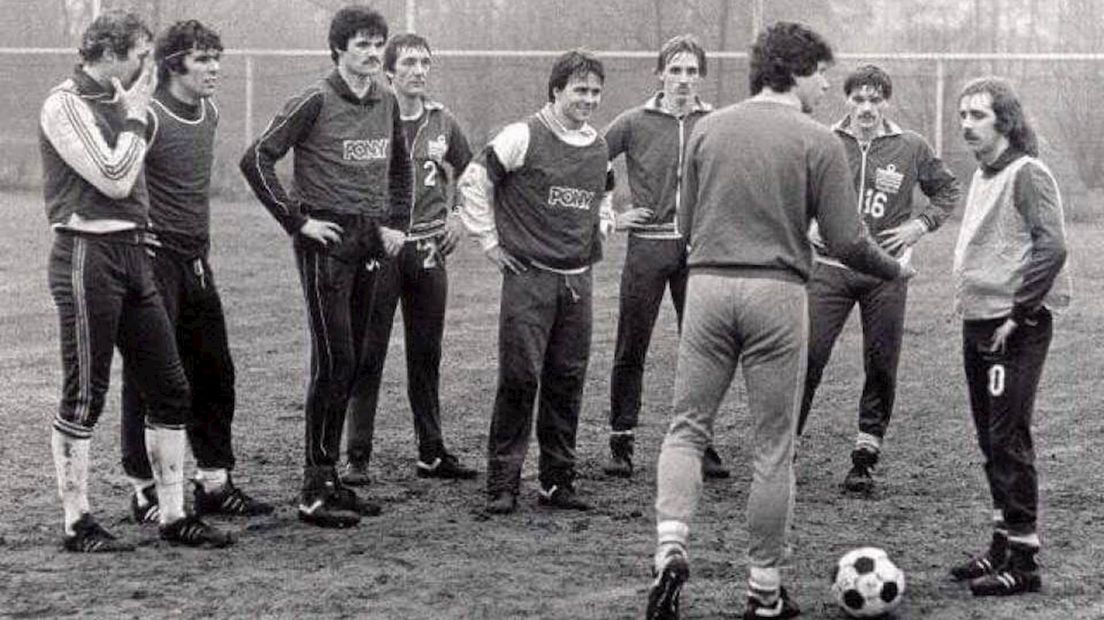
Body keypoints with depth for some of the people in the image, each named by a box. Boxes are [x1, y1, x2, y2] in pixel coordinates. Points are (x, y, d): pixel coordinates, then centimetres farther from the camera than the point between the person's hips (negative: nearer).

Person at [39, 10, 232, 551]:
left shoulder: (116, 101, 16)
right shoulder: (66, 105, -10)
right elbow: (114, 180, -16)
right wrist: (135, 116, -9)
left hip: (132, 253, 9)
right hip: (88, 256, -9)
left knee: (169, 389, 8)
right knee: (83, 397, -2)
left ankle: (173, 516, 16)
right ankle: (77, 526, 6)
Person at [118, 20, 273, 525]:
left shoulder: (209, 114, 11)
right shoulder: (148, 117, -14)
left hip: (196, 260, 8)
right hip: (154, 259, -8)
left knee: (213, 371, 10)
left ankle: (214, 483, 19)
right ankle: (143, 489, 6)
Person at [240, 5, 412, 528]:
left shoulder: (386, 102, 11)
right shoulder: (317, 101, -10)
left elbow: (399, 166, 27)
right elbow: (256, 159, -13)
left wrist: (397, 224, 15)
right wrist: (296, 220, -13)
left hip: (369, 242, 7)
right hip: (326, 241, -7)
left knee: (349, 366, 9)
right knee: (334, 363, -9)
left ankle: (330, 479, 18)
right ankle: (315, 492, -4)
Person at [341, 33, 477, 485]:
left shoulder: (442, 122, 8)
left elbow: (469, 172, 25)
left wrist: (458, 217, 14)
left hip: (428, 249, 4)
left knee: (426, 355, 11)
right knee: (368, 355, -2)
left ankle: (432, 454, 19)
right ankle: (357, 457, 3)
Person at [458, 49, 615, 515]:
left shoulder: (599, 148, 12)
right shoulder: (523, 137, -7)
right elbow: (474, 180, -3)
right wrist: (489, 241, -4)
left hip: (577, 279, 6)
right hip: (529, 275, -6)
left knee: (567, 381, 7)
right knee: (520, 379, -7)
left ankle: (558, 482, 15)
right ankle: (502, 485, 0)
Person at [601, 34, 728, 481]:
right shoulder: (634, 123, 0)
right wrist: (607, 216, -1)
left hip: (700, 247, 1)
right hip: (647, 245, -1)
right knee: (631, 349, 2)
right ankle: (621, 443, 11)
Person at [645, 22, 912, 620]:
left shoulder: (707, 129, 7)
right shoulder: (818, 142, -4)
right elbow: (847, 242, -5)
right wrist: (896, 270, 14)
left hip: (707, 285, 3)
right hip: (777, 294, -3)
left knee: (686, 428, 11)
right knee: (772, 449, 6)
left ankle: (670, 549, -10)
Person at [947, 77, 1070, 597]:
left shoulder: (1027, 174, -12)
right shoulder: (982, 175, 16)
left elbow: (1051, 247, -20)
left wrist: (1019, 314, -18)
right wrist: (965, 297, 15)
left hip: (1015, 329, -9)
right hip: (978, 323, 9)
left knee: (1008, 439, -7)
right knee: (991, 439, 13)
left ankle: (1022, 562, -2)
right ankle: (1003, 546, 22)